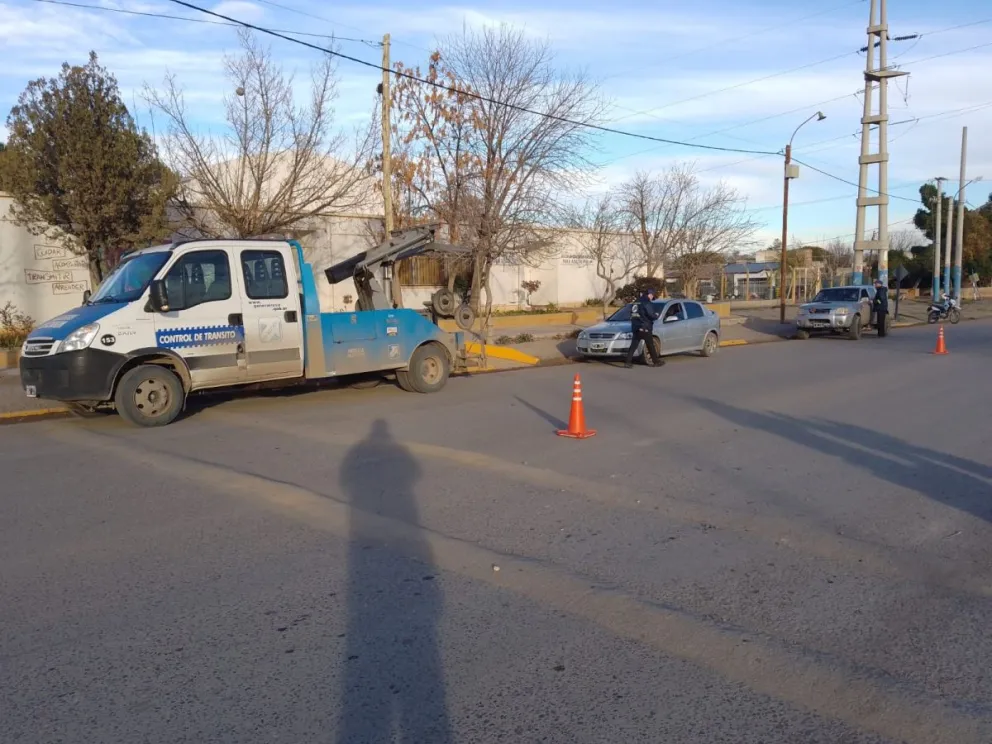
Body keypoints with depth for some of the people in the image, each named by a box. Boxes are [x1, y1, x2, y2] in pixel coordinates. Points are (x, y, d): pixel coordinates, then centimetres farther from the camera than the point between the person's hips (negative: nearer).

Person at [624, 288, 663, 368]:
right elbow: (652, 316, -13)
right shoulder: (647, 303, -9)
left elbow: (632, 316, 22)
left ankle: (628, 362, -3)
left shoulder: (636, 303, 16)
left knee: (633, 345, 4)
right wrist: (658, 313, 6)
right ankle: (656, 361, 14)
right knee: (650, 346, 4)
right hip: (645, 328, -7)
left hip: (635, 328, 7)